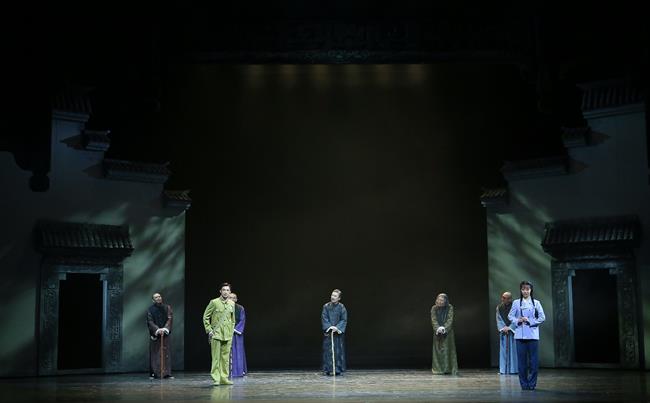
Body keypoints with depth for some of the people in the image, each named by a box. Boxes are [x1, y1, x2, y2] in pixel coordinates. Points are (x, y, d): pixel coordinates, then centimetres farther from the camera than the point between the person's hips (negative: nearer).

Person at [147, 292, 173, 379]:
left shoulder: (167, 308, 7)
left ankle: (167, 373, -1)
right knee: (154, 354, -2)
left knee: (166, 354, -2)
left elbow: (169, 319, -2)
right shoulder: (150, 309, 2)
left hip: (166, 333, 1)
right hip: (154, 334, -1)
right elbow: (150, 322, -7)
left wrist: (164, 329, -17)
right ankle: (153, 373, 2)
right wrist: (157, 330, -21)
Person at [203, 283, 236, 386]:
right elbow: (205, 317, -1)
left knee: (226, 357, 6)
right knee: (216, 357, -5)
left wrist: (231, 331, 14)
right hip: (216, 334, -4)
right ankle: (216, 379, -1)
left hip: (228, 335, 4)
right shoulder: (214, 302, -4)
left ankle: (224, 378, 12)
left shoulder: (232, 304, 10)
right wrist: (209, 330, -6)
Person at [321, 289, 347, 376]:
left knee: (338, 351, 0)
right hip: (328, 332, 1)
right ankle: (328, 369, 2)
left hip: (338, 332, -1)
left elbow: (344, 320, -3)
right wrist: (330, 327, -16)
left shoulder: (341, 307, -2)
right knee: (328, 351, -1)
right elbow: (324, 318, -3)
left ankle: (338, 369, 5)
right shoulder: (326, 306, 1)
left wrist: (337, 327, -16)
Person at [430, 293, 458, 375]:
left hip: (448, 331, -1)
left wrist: (444, 328, -22)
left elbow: (450, 319, -9)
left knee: (448, 349, -5)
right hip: (438, 332, 1)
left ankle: (448, 368, -2)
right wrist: (438, 328, -21)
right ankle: (439, 369, 0)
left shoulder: (450, 308, -2)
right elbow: (433, 320, -5)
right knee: (438, 349, -2)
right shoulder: (434, 308, 3)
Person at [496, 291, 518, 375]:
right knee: (504, 350, 3)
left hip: (513, 331, -3)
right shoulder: (499, 307, 5)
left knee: (513, 350, -3)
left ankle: (513, 369, 3)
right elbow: (499, 319, 4)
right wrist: (503, 328, -10)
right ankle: (504, 369, 7)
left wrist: (509, 328, -13)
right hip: (503, 332, 3)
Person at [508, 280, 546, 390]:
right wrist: (517, 320, -11)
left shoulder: (536, 303, 5)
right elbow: (510, 316, 7)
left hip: (533, 335, 0)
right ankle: (524, 384, 9)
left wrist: (530, 321, -9)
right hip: (520, 335, 0)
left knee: (533, 360, -1)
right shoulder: (516, 303, 6)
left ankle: (532, 384, 8)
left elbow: (542, 317, 3)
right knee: (522, 360, 1)